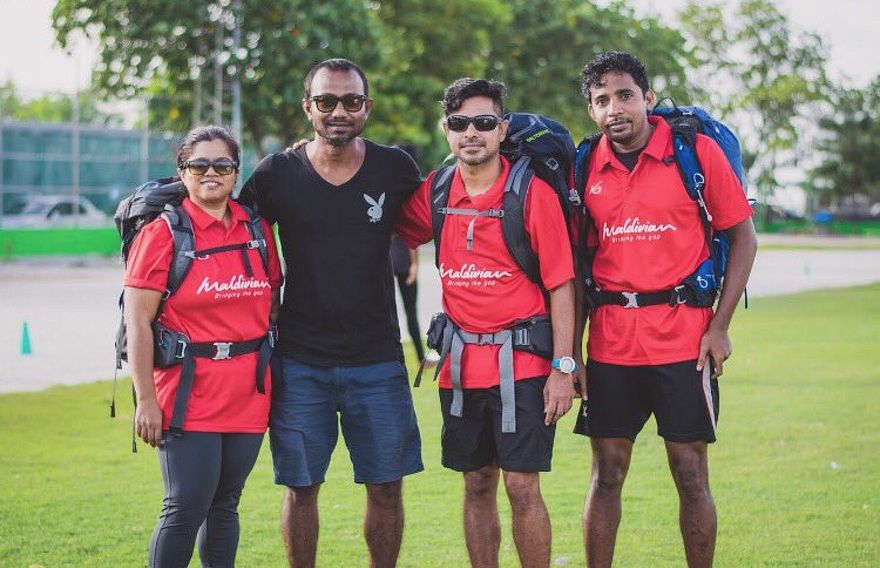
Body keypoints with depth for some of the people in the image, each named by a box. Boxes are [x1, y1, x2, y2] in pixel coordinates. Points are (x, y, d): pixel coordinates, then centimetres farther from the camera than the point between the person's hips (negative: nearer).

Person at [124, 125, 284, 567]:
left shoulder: (256, 228, 9)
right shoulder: (163, 232, -6)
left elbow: (272, 305, 17)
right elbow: (138, 321, -8)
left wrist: (275, 380, 13)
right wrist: (145, 399, -12)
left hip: (248, 390, 5)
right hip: (189, 392, -5)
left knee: (225, 503, 10)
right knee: (187, 507, -8)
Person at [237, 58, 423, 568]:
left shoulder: (395, 168, 0)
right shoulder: (276, 174, -2)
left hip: (377, 358, 0)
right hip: (300, 361, 0)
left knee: (386, 486, 4)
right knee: (301, 487, 6)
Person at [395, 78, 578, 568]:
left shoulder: (533, 192, -8)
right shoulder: (433, 194, 5)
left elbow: (561, 284, -8)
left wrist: (563, 368, -12)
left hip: (521, 362, -4)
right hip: (461, 365, 4)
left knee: (522, 486, -5)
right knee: (477, 485, 12)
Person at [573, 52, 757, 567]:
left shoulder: (696, 151, -4)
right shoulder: (587, 168, 5)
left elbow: (743, 237, 0)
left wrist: (720, 326, -6)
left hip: (683, 338, -3)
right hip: (611, 342, 3)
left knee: (691, 474, 3)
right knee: (607, 473, 7)